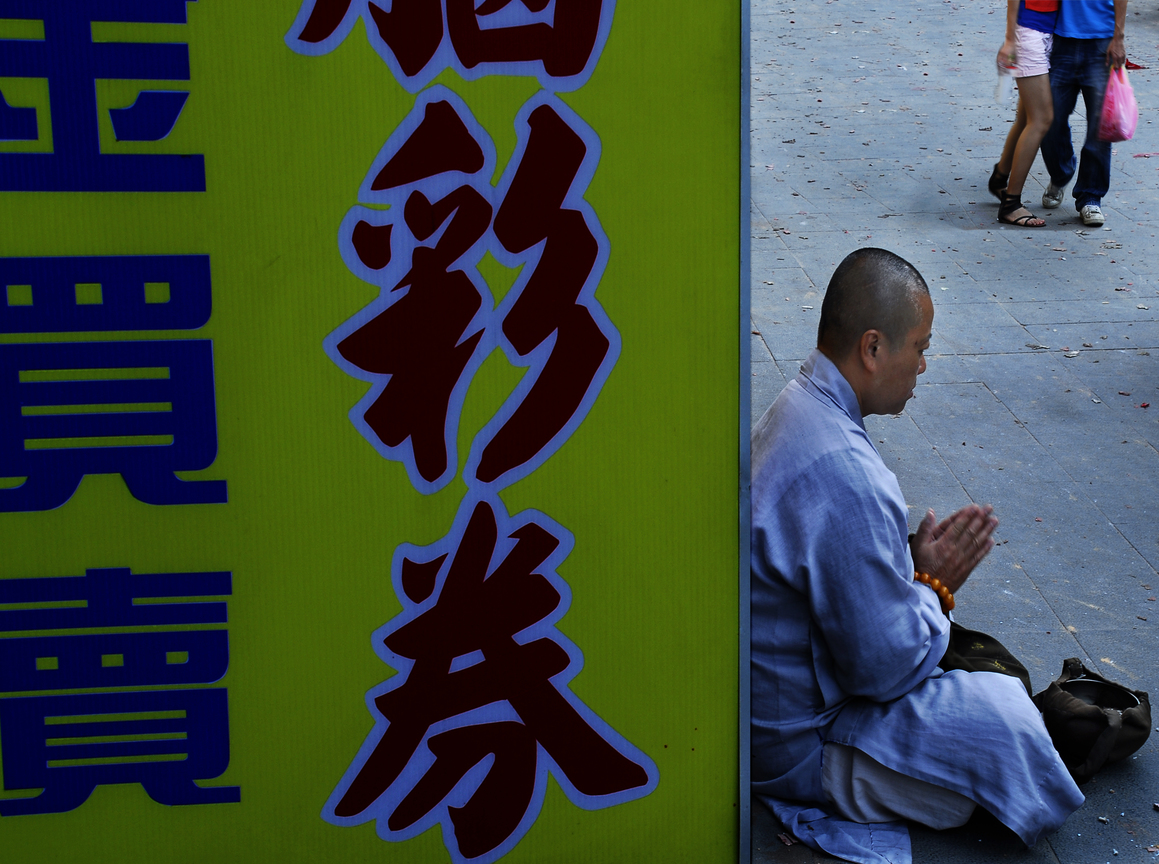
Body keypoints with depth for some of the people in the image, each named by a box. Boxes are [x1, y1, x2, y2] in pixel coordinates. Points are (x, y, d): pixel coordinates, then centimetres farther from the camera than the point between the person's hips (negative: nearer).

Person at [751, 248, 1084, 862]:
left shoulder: (796, 407, 0)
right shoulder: (844, 477, -32)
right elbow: (884, 667, -25)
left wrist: (914, 561, 0)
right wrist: (932, 584, -8)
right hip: (796, 748, -10)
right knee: (1006, 714, -12)